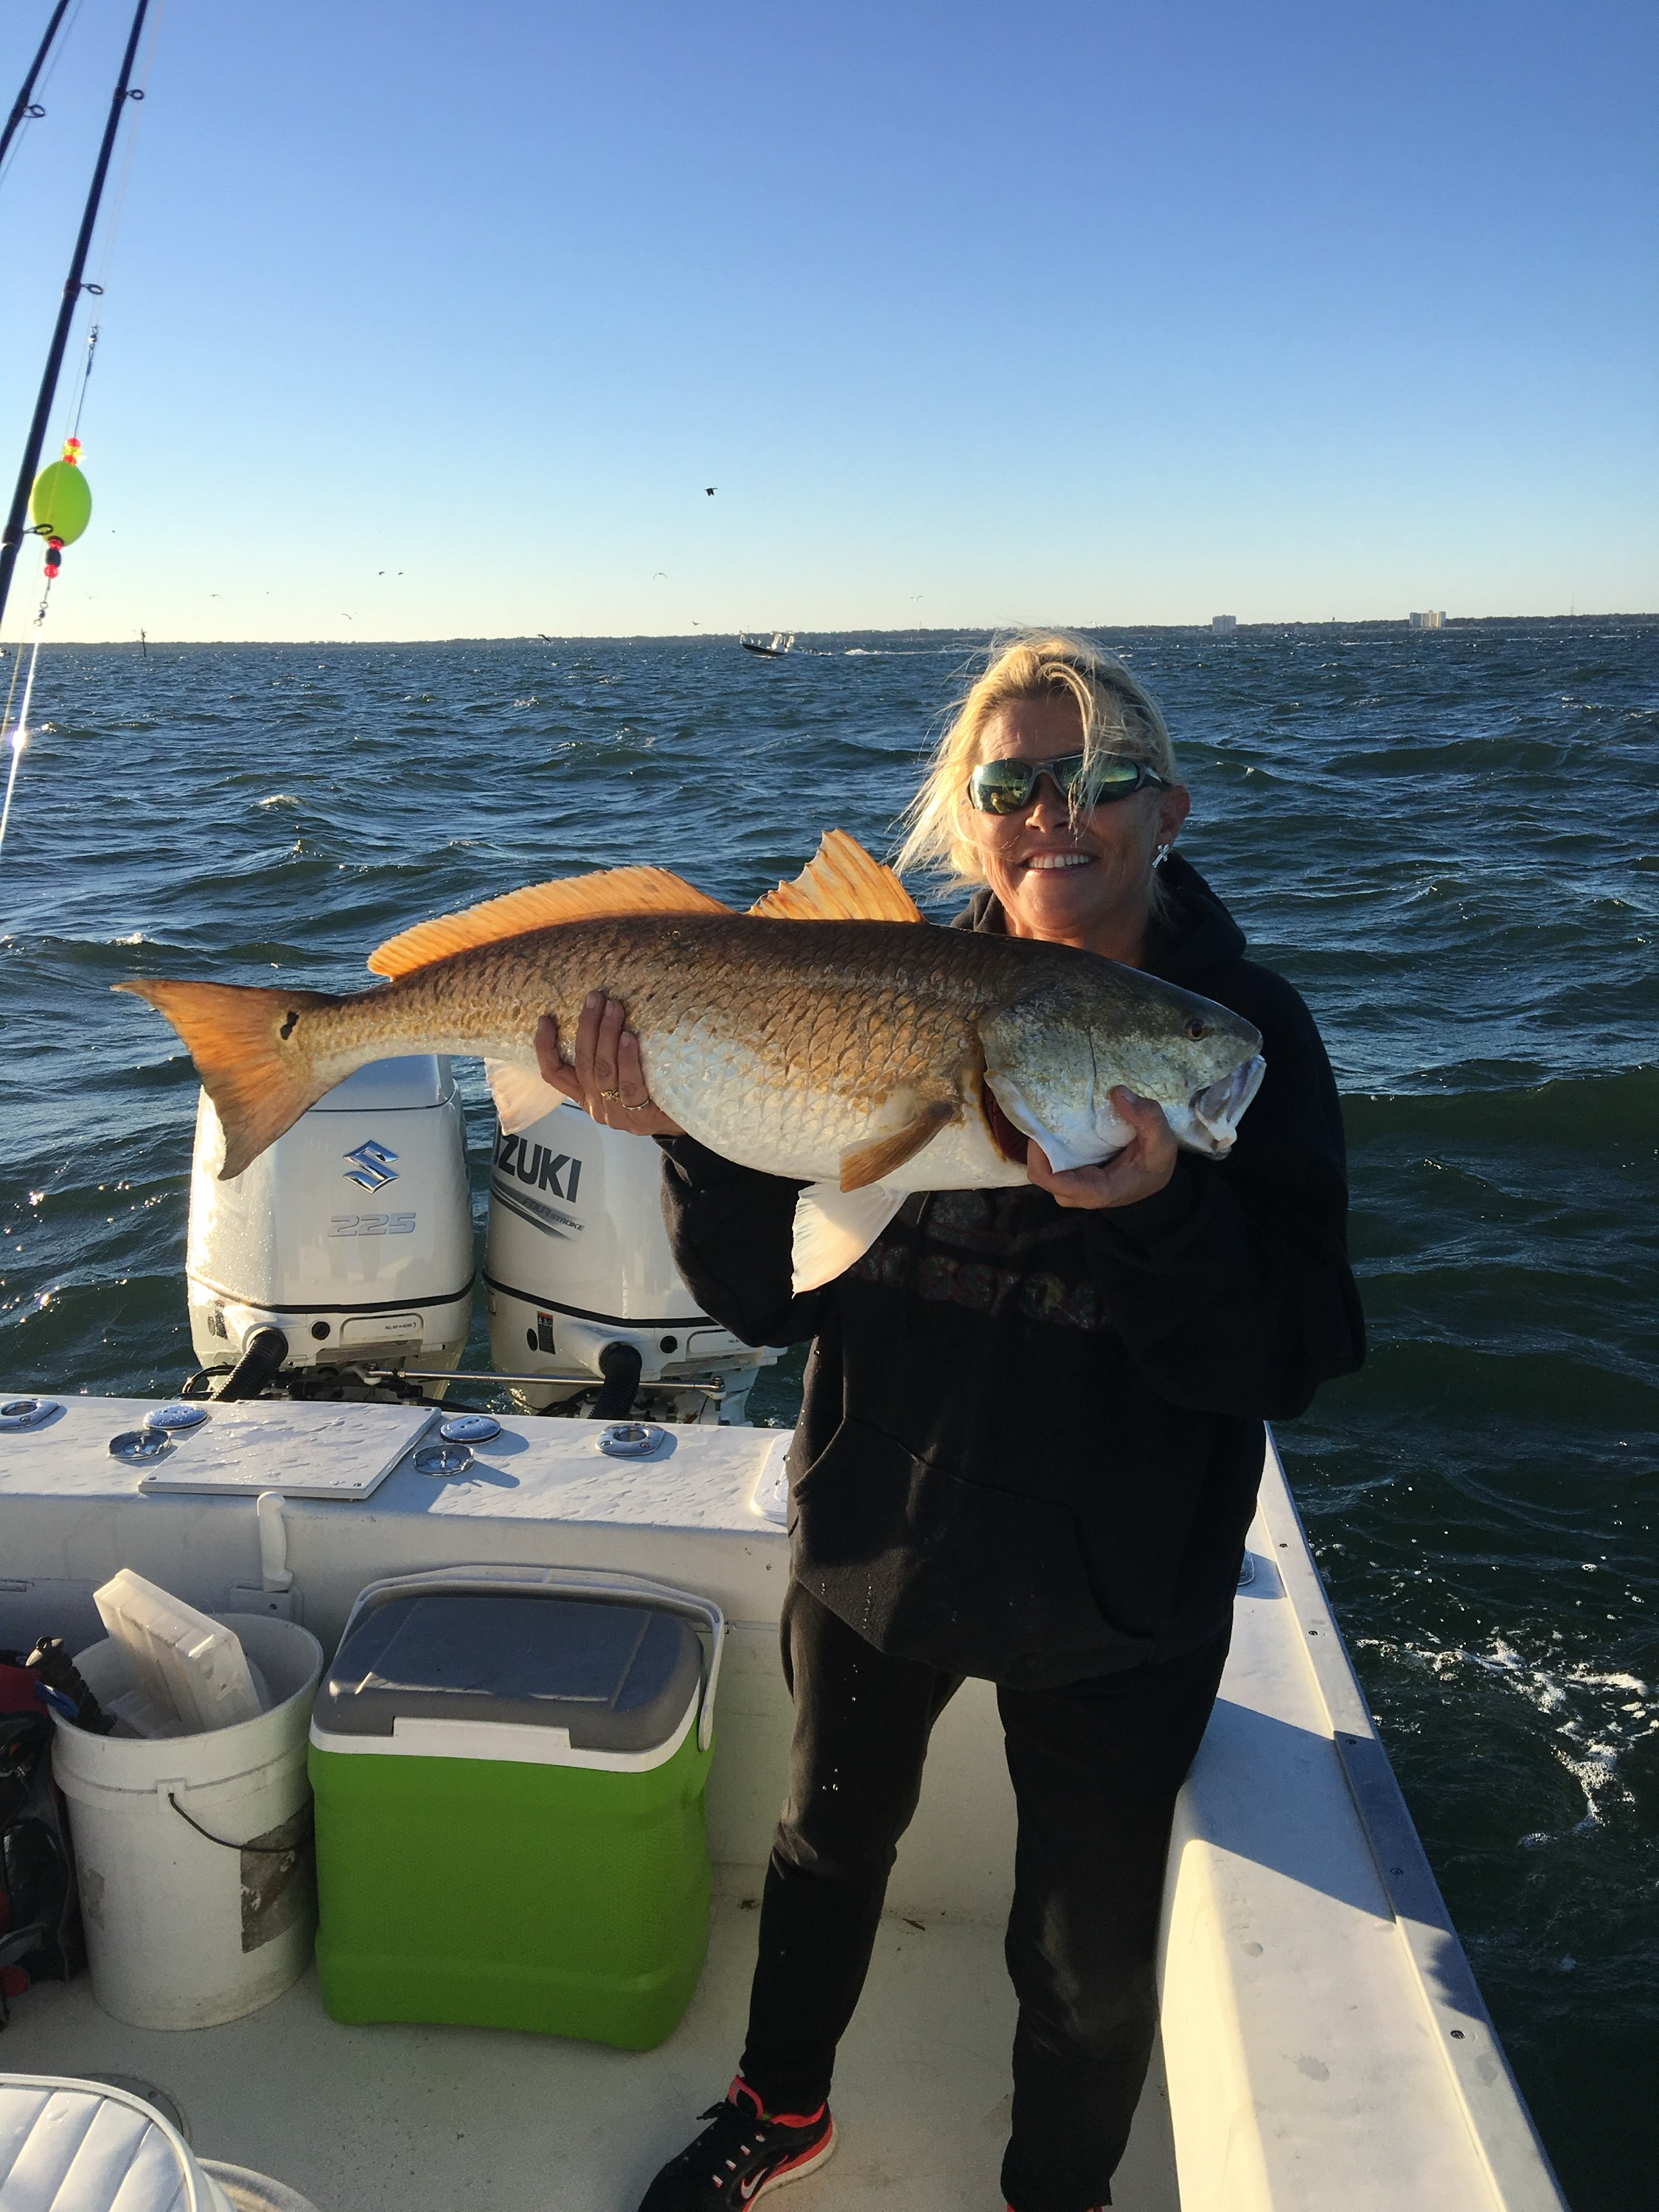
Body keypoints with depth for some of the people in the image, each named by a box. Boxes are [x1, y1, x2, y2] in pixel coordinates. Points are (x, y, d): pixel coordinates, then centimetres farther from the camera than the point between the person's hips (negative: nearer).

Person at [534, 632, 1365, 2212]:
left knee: (1087, 1959, 17)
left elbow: (1287, 1363, -20)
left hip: (1114, 1598, -2)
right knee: (828, 1842, 27)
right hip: (876, 1540, 3)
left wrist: (1159, 1212, -39)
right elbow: (768, 1303, -11)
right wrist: (700, 1139, -29)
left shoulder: (1244, 1032, -15)